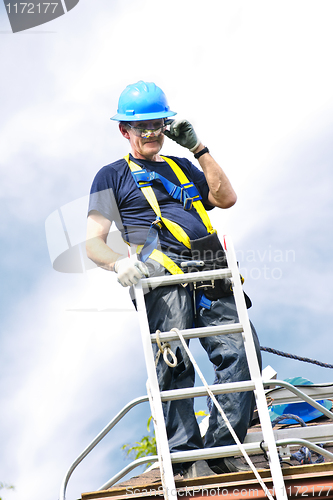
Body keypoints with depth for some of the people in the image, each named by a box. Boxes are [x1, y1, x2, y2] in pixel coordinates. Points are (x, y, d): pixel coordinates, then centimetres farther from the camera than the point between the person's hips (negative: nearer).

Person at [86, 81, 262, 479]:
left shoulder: (182, 168, 33)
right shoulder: (112, 176, 19)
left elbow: (226, 198, 18)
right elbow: (93, 242, 8)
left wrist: (198, 148, 14)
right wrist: (118, 262, -14)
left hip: (210, 278, 4)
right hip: (161, 278, -4)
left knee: (241, 351, -13)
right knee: (174, 361, -18)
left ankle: (222, 451, -9)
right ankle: (185, 458, -15)